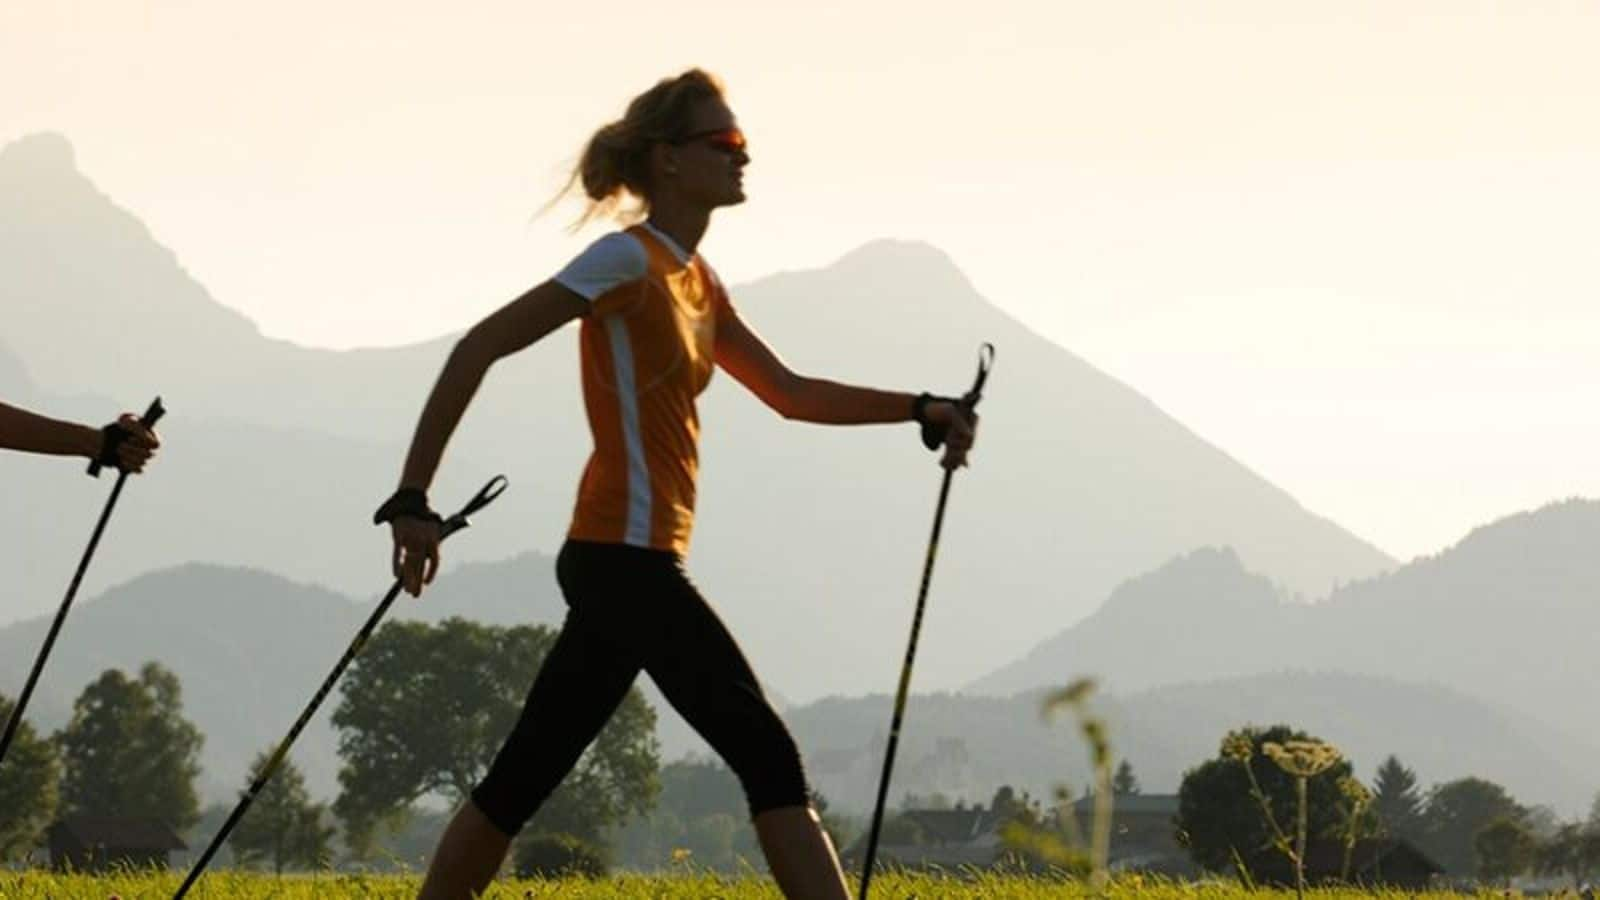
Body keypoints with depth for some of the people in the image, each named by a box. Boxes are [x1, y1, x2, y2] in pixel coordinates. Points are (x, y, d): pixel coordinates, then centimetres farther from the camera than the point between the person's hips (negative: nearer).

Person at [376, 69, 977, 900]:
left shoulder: (695, 281, 17)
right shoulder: (630, 260, -11)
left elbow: (790, 395, 23)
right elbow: (478, 349, -14)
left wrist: (919, 411, 11)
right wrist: (413, 500, -16)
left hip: (619, 565, 9)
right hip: (627, 558, -9)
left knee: (523, 778, 11)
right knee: (768, 758, -10)